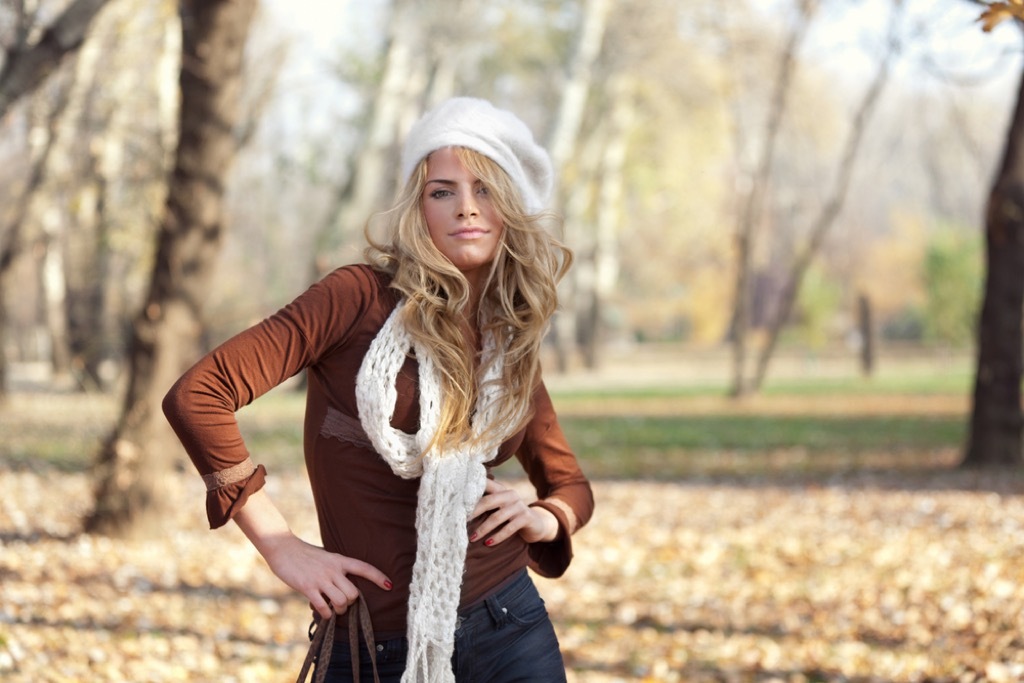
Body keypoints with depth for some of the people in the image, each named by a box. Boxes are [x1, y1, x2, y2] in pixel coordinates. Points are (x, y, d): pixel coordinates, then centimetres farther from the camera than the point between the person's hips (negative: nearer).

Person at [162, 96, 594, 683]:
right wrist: (284, 549, -10)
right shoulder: (363, 298, -7)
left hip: (511, 631, 4)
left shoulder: (513, 349, 7)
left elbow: (571, 485, 22)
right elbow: (197, 397, -14)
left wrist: (541, 519, -1)